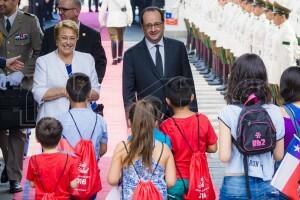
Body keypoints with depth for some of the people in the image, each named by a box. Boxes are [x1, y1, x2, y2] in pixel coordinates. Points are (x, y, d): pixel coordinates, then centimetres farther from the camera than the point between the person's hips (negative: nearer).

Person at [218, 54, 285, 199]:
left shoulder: (228, 113, -9)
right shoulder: (275, 112, -1)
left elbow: (224, 157, -12)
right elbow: (278, 155, 6)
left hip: (236, 186, -2)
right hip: (267, 185, 2)